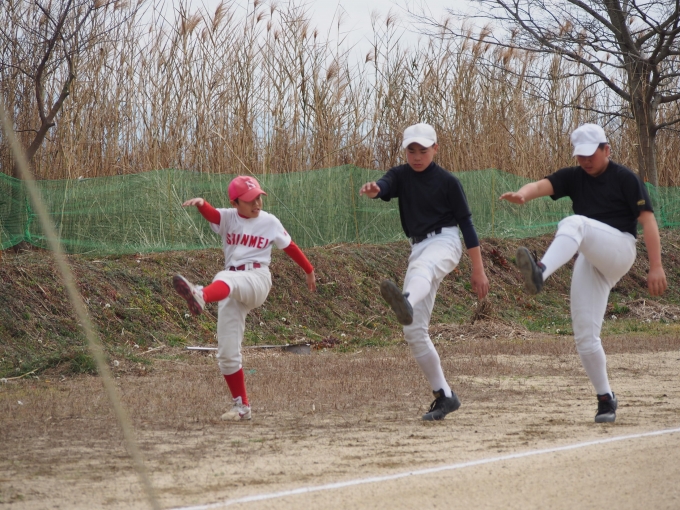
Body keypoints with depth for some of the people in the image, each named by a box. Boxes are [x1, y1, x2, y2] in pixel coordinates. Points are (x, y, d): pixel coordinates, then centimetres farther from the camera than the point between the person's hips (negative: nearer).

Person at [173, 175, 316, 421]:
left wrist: (309, 270, 31)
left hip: (258, 279, -3)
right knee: (227, 353, -1)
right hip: (232, 290, 3)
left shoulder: (270, 222, 8)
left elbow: (290, 247, 21)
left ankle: (201, 297, -73)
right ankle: (242, 406, 9)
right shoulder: (228, 218, 8)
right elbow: (210, 214, -14)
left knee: (225, 279, -39)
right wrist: (200, 204, -38)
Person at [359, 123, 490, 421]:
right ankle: (444, 395, 9)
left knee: (422, 267, -43)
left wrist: (478, 270, -2)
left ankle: (406, 304, -78)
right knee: (414, 331, 1)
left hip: (444, 242, -6)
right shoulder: (401, 176, 10)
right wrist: (372, 190, -39)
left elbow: (466, 223, 0)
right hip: (418, 249, 6)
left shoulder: (447, 181, -1)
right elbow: (384, 187, -13)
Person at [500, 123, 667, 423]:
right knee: (585, 337, -3)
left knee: (574, 224, -33)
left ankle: (540, 274, -58)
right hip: (588, 261, 6)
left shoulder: (625, 179, 0)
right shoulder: (573, 177, 12)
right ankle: (605, 399, 9)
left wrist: (656, 267, -17)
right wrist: (521, 195, -31)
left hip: (619, 248, -6)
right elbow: (541, 186, -6)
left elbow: (648, 220, -7)